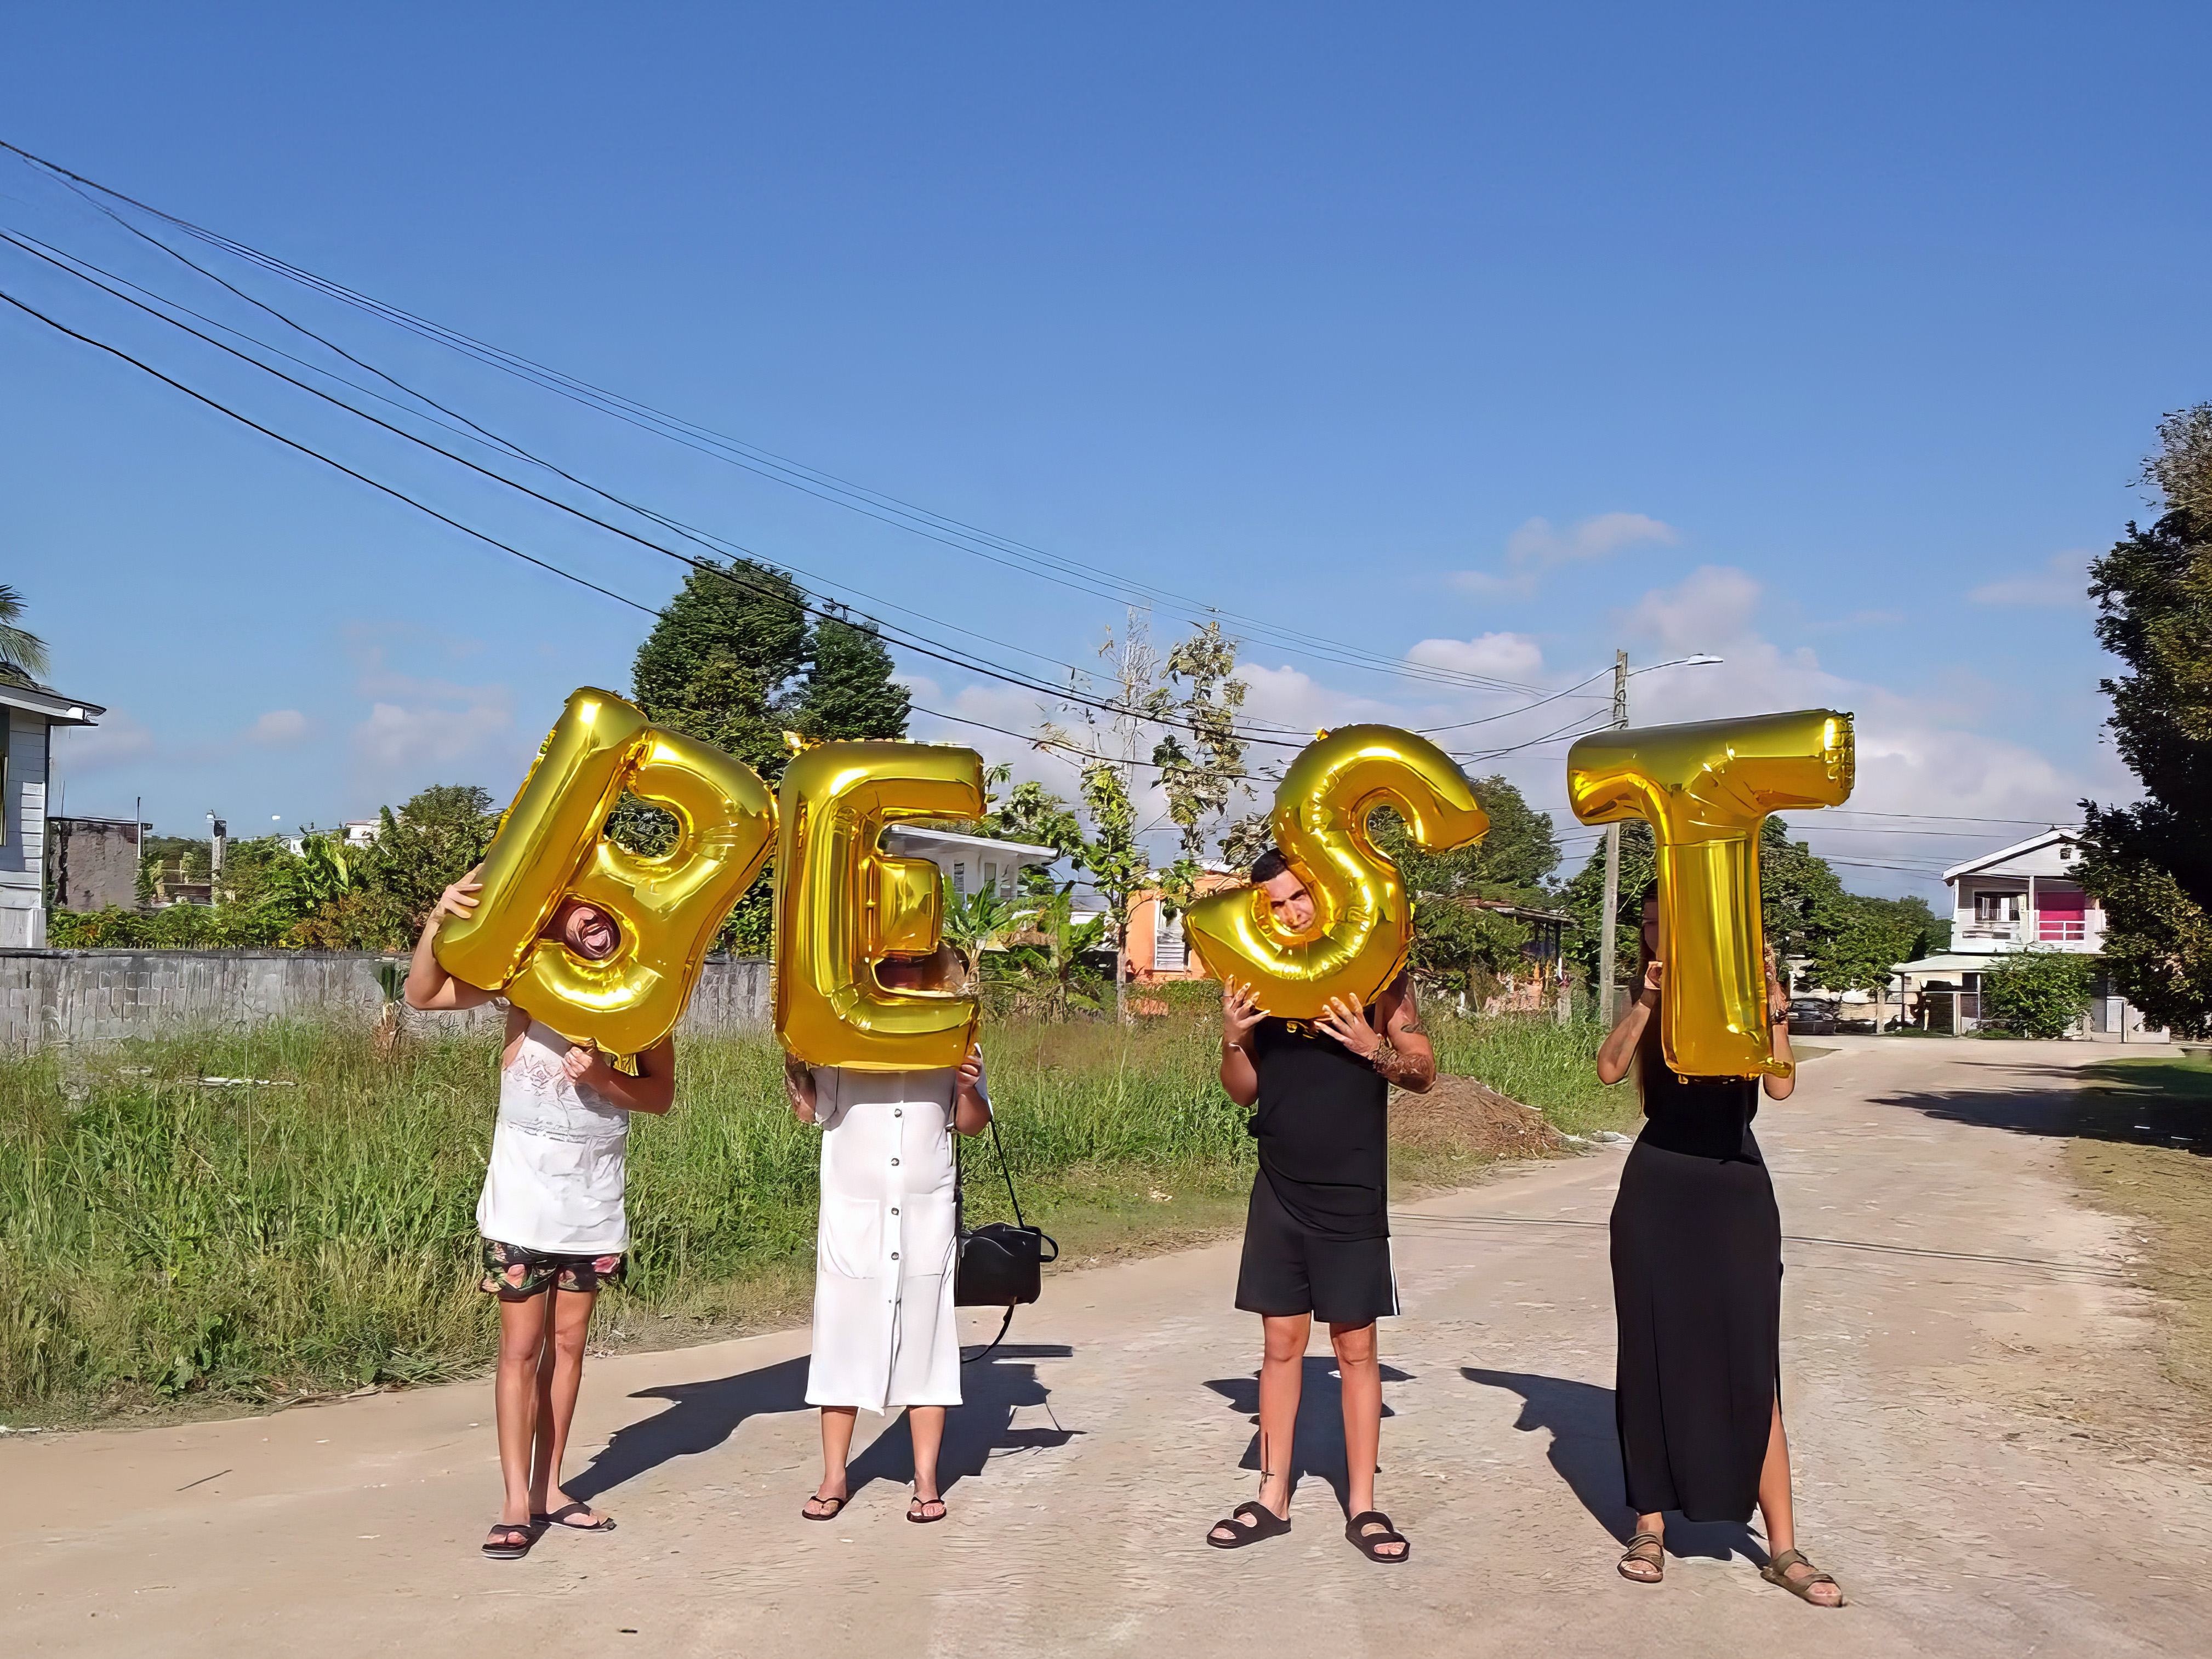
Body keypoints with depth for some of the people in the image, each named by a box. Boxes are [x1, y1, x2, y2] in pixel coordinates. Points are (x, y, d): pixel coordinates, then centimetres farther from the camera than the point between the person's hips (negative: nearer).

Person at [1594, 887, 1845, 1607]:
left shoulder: (1755, 997, 4)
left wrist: (1770, 1002, -20)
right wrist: (1648, 1001, -19)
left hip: (1736, 1194, -1)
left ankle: (1782, 1548, 2)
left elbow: (1780, 1086, -11)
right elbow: (1609, 1069, -9)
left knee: (1750, 1368, -3)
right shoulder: (1655, 1004, 9)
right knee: (1654, 1360, 5)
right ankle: (1650, 1525, 16)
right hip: (1656, 1192, 2)